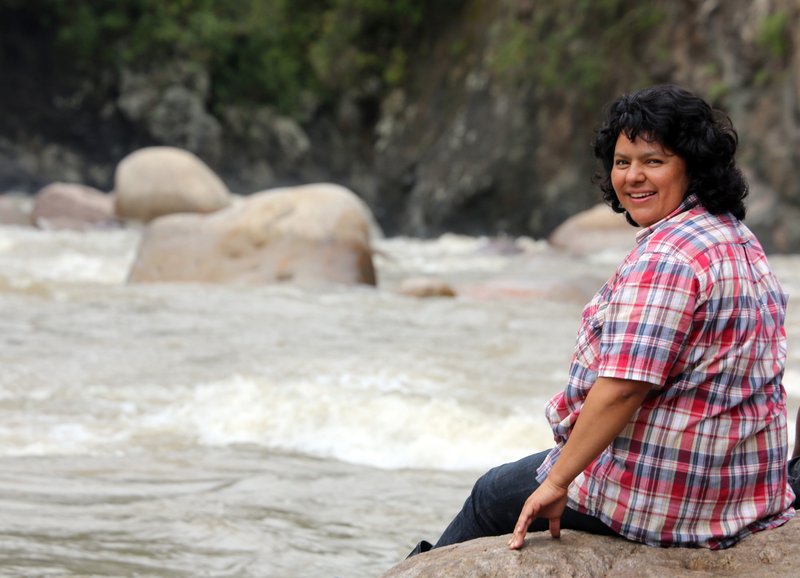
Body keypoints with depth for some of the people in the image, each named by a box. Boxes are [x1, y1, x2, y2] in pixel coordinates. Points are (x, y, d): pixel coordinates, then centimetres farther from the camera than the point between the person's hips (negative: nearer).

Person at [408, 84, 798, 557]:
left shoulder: (663, 259, -23)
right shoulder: (739, 238, 10)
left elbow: (621, 388, -28)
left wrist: (556, 483, -21)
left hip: (664, 497, -10)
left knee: (494, 495, 14)